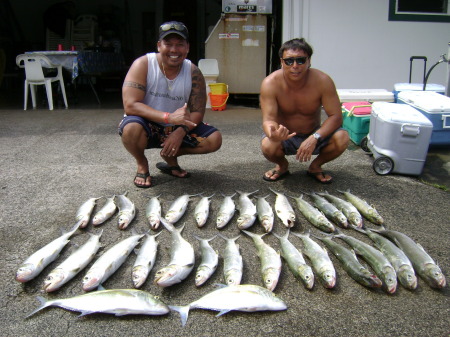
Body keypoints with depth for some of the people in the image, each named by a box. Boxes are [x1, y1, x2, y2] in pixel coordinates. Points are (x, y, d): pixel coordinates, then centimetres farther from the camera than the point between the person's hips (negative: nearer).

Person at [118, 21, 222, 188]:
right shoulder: (143, 65, -17)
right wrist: (168, 117, -38)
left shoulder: (194, 73, -7)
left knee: (214, 139, -14)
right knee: (132, 128, -38)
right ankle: (142, 164, -1)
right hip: (147, 126, -3)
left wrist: (181, 131, -29)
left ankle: (170, 157, 12)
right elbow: (130, 105, -26)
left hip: (176, 129, 4)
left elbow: (197, 112, -7)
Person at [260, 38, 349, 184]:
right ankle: (282, 165, 6)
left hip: (314, 135, 1)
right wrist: (273, 134, -53)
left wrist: (314, 138, -37)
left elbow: (336, 116, -20)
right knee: (267, 146, -34)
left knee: (342, 138, -27)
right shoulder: (270, 83, -22)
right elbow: (269, 119, -27)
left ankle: (315, 166, 6)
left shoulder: (322, 81, -20)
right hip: (285, 136, -1)